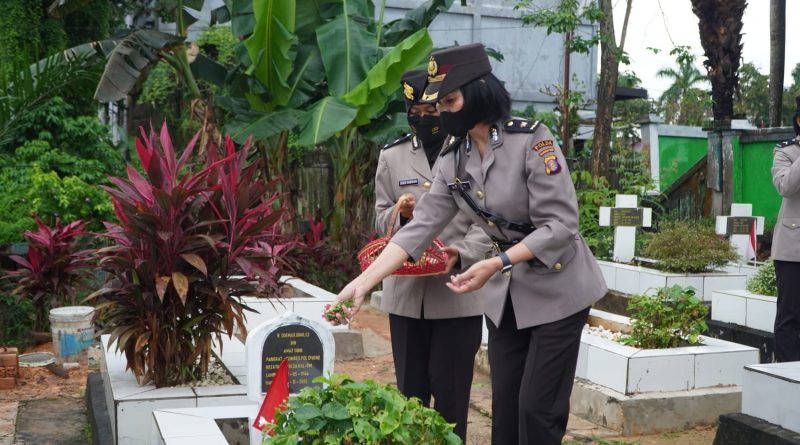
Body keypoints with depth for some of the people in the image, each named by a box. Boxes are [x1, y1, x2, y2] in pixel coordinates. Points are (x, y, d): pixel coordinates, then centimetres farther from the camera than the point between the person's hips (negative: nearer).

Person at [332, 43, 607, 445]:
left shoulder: (531, 140, -20)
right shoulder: (454, 159, -2)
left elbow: (559, 225, -22)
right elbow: (421, 227, -6)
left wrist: (496, 264, -31)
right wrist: (363, 281, -15)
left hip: (556, 288, -6)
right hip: (506, 292, 6)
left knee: (537, 410, -3)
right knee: (504, 406, 10)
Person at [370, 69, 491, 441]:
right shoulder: (391, 156, 9)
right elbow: (381, 218, 12)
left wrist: (461, 252, -20)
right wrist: (400, 213, -11)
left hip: (458, 292, -3)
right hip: (406, 291, 3)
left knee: (450, 390, 3)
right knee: (410, 388, 11)